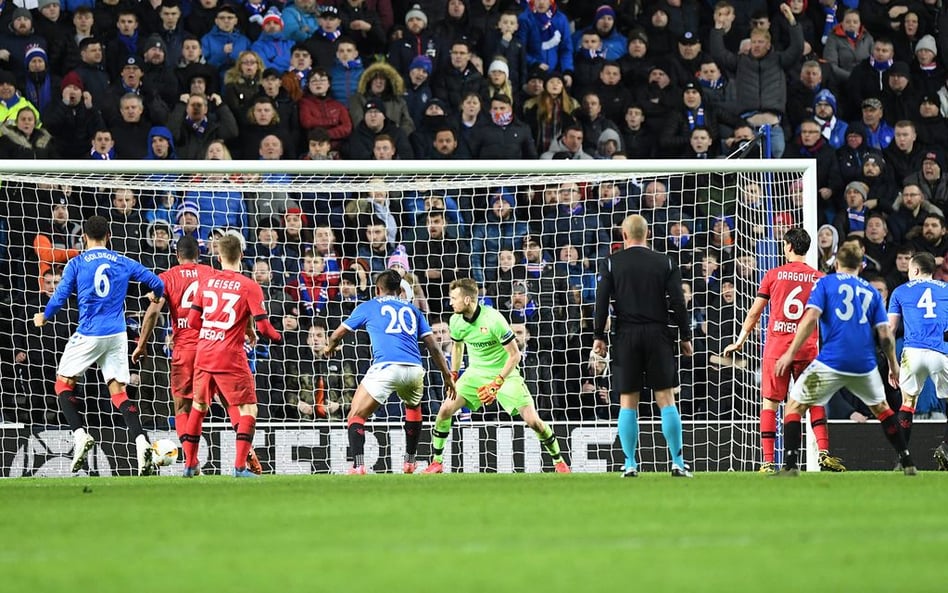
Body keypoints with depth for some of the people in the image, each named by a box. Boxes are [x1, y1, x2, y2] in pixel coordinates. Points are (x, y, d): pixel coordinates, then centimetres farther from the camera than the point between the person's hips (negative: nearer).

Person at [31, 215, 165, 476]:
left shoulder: (76, 264, -1)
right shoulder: (124, 263, 7)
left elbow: (60, 297, -2)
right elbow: (157, 284, 7)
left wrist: (44, 317, 17)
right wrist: (156, 299, 31)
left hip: (88, 334, -3)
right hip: (117, 335, 3)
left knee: (64, 383, 12)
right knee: (119, 391, 4)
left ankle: (80, 434, -8)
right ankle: (140, 440, -16)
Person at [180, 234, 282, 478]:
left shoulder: (207, 282, 4)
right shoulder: (249, 287, -8)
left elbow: (193, 321, 7)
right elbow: (263, 326, -11)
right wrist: (278, 337, 10)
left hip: (203, 354, 5)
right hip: (230, 357, -5)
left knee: (198, 407, 20)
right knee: (249, 409, 3)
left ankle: (189, 464, 21)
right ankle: (240, 466, -9)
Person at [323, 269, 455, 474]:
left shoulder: (368, 307, 19)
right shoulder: (412, 309, 25)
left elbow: (337, 335, 27)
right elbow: (433, 346, 19)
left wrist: (329, 348, 49)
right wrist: (447, 376, 24)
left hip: (386, 367, -4)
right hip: (414, 369, 4)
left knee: (356, 417, 3)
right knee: (413, 407, 34)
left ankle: (358, 466, -19)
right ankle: (410, 462, 33)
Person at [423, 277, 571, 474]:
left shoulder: (493, 319, -25)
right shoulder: (456, 321, -8)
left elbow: (515, 355, -19)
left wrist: (497, 383, -23)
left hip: (504, 374, -5)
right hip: (475, 374, 5)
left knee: (532, 420, -14)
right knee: (445, 409, -12)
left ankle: (559, 461, 7)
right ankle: (436, 463, 2)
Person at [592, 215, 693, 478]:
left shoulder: (612, 263, 2)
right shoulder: (664, 263, 5)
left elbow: (602, 300, -2)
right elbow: (678, 301, 1)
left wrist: (598, 336, 2)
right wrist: (685, 336, 7)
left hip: (625, 337, 0)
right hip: (657, 336, 0)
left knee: (628, 403, 4)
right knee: (666, 399, 1)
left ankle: (630, 464, 1)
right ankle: (678, 463, -3)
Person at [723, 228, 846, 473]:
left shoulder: (773, 275, 2)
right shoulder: (819, 278, 4)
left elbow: (754, 312, 6)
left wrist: (739, 342, 16)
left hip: (776, 346, -1)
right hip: (808, 348, 1)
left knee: (770, 403, 4)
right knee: (815, 402, 10)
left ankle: (768, 462, -1)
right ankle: (823, 453, -4)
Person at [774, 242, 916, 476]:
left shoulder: (825, 283, 6)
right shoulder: (871, 291, 15)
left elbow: (811, 318, -8)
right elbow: (885, 334, 10)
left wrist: (791, 353, -7)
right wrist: (893, 365, 23)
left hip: (831, 361, -4)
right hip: (865, 364, 4)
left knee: (794, 405, 7)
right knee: (881, 407, 27)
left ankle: (790, 465, -8)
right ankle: (907, 463, 24)